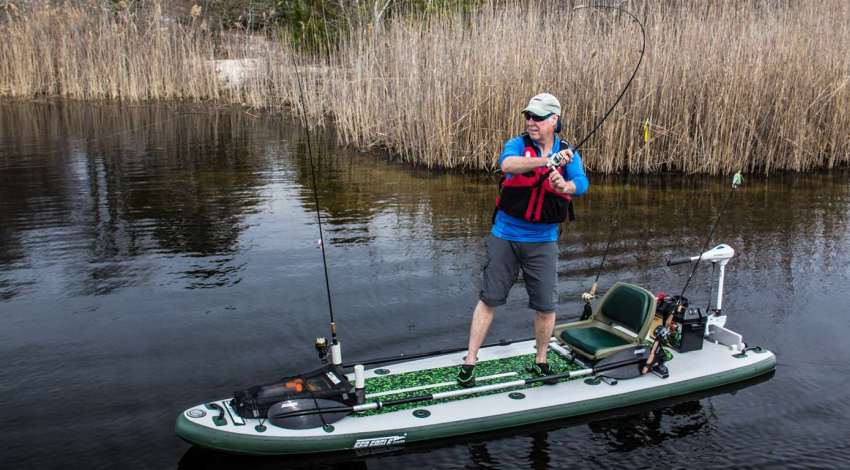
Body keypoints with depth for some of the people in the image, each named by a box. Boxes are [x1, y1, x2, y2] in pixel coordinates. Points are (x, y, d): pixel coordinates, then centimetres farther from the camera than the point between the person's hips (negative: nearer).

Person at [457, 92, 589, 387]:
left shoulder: (568, 155, 0)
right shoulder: (517, 145, -6)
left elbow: (582, 185, -19)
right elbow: (507, 164, -30)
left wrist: (565, 186, -42)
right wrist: (547, 161, -45)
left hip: (543, 242, 2)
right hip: (504, 237, -1)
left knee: (546, 306, 5)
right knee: (489, 299, 5)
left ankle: (541, 362, 27)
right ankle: (469, 362, 15)